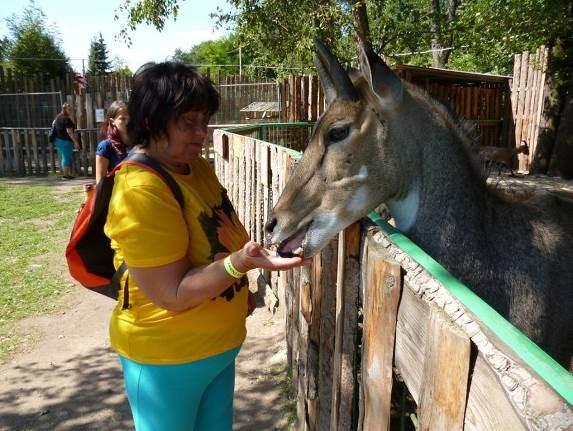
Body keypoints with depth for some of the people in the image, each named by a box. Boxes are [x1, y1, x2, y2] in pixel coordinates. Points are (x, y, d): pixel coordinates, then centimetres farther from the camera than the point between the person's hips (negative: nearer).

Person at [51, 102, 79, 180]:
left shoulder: (58, 117, 11)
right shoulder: (67, 119, -17)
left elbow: (53, 124, 29)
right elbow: (69, 132, -21)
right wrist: (76, 142, -20)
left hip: (58, 140, 9)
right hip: (65, 141, -9)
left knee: (62, 157, 17)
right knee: (67, 157, -3)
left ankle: (64, 174, 24)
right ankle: (66, 175, 0)